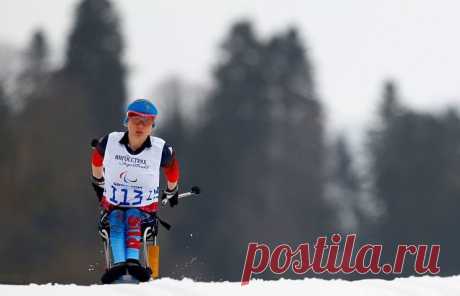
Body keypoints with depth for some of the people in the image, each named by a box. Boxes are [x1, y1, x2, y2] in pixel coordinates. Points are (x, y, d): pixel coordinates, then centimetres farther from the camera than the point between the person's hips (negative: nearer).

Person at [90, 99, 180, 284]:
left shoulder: (160, 149, -14)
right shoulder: (111, 142, -12)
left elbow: (171, 166, 9)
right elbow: (97, 158, 11)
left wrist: (172, 191, 26)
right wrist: (98, 182, 28)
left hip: (145, 205, -1)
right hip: (113, 203, 1)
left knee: (133, 220, -32)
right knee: (116, 222, -29)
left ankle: (133, 260, -54)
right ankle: (118, 262, -51)